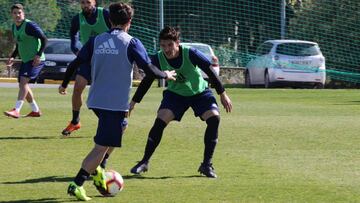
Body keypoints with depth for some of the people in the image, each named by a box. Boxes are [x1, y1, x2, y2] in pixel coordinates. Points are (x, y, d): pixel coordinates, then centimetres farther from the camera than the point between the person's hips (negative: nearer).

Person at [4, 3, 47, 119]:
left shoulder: (29, 25, -15)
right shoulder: (14, 27, 10)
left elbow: (44, 39, -15)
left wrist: (39, 55, -24)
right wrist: (12, 57, 10)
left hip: (35, 60, -9)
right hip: (25, 60, 9)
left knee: (23, 81, -22)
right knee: (23, 85, 10)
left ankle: (16, 111, -29)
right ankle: (35, 110, 23)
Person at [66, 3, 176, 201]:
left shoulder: (96, 41, 6)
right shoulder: (131, 43, -6)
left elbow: (76, 63, 6)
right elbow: (149, 70, -9)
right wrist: (166, 75, 10)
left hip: (96, 101, 6)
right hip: (116, 103, -6)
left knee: (112, 138, 28)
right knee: (102, 146, -3)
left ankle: (96, 169, 14)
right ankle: (76, 184, -10)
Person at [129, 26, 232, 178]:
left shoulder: (190, 54, -28)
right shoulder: (158, 59, -20)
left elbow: (210, 72, -16)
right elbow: (147, 80, -4)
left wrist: (222, 94, -11)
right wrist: (133, 102, -1)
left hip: (200, 92, -1)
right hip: (175, 94, 1)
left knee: (214, 118, -22)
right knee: (160, 122, -19)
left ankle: (207, 165, -11)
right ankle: (144, 162, -6)